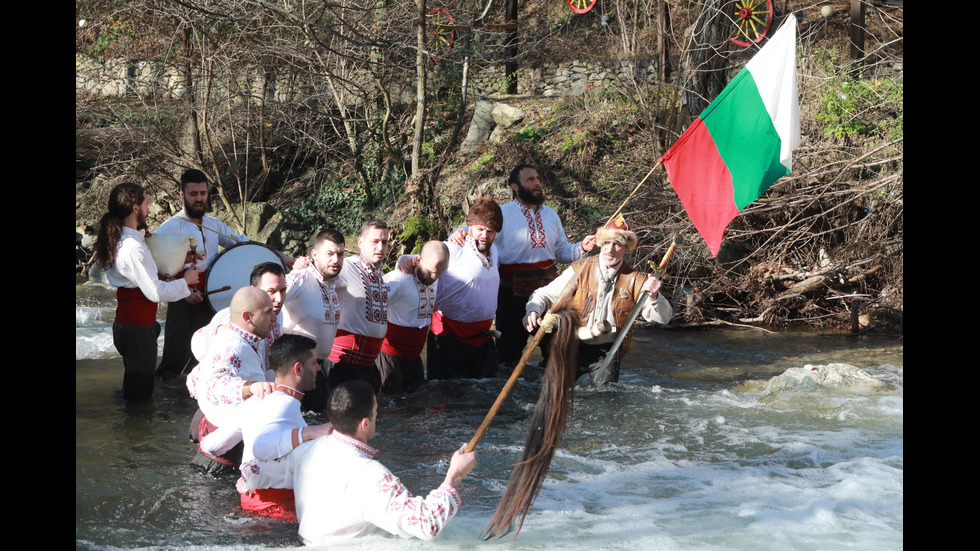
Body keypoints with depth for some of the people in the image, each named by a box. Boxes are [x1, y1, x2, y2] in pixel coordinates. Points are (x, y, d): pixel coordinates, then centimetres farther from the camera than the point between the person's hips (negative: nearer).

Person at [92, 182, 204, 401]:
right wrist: (185, 281, -8)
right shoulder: (133, 247, -24)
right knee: (140, 391, 2)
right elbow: (156, 292, -24)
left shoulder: (118, 240, 7)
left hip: (124, 323, 10)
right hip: (138, 328, -10)